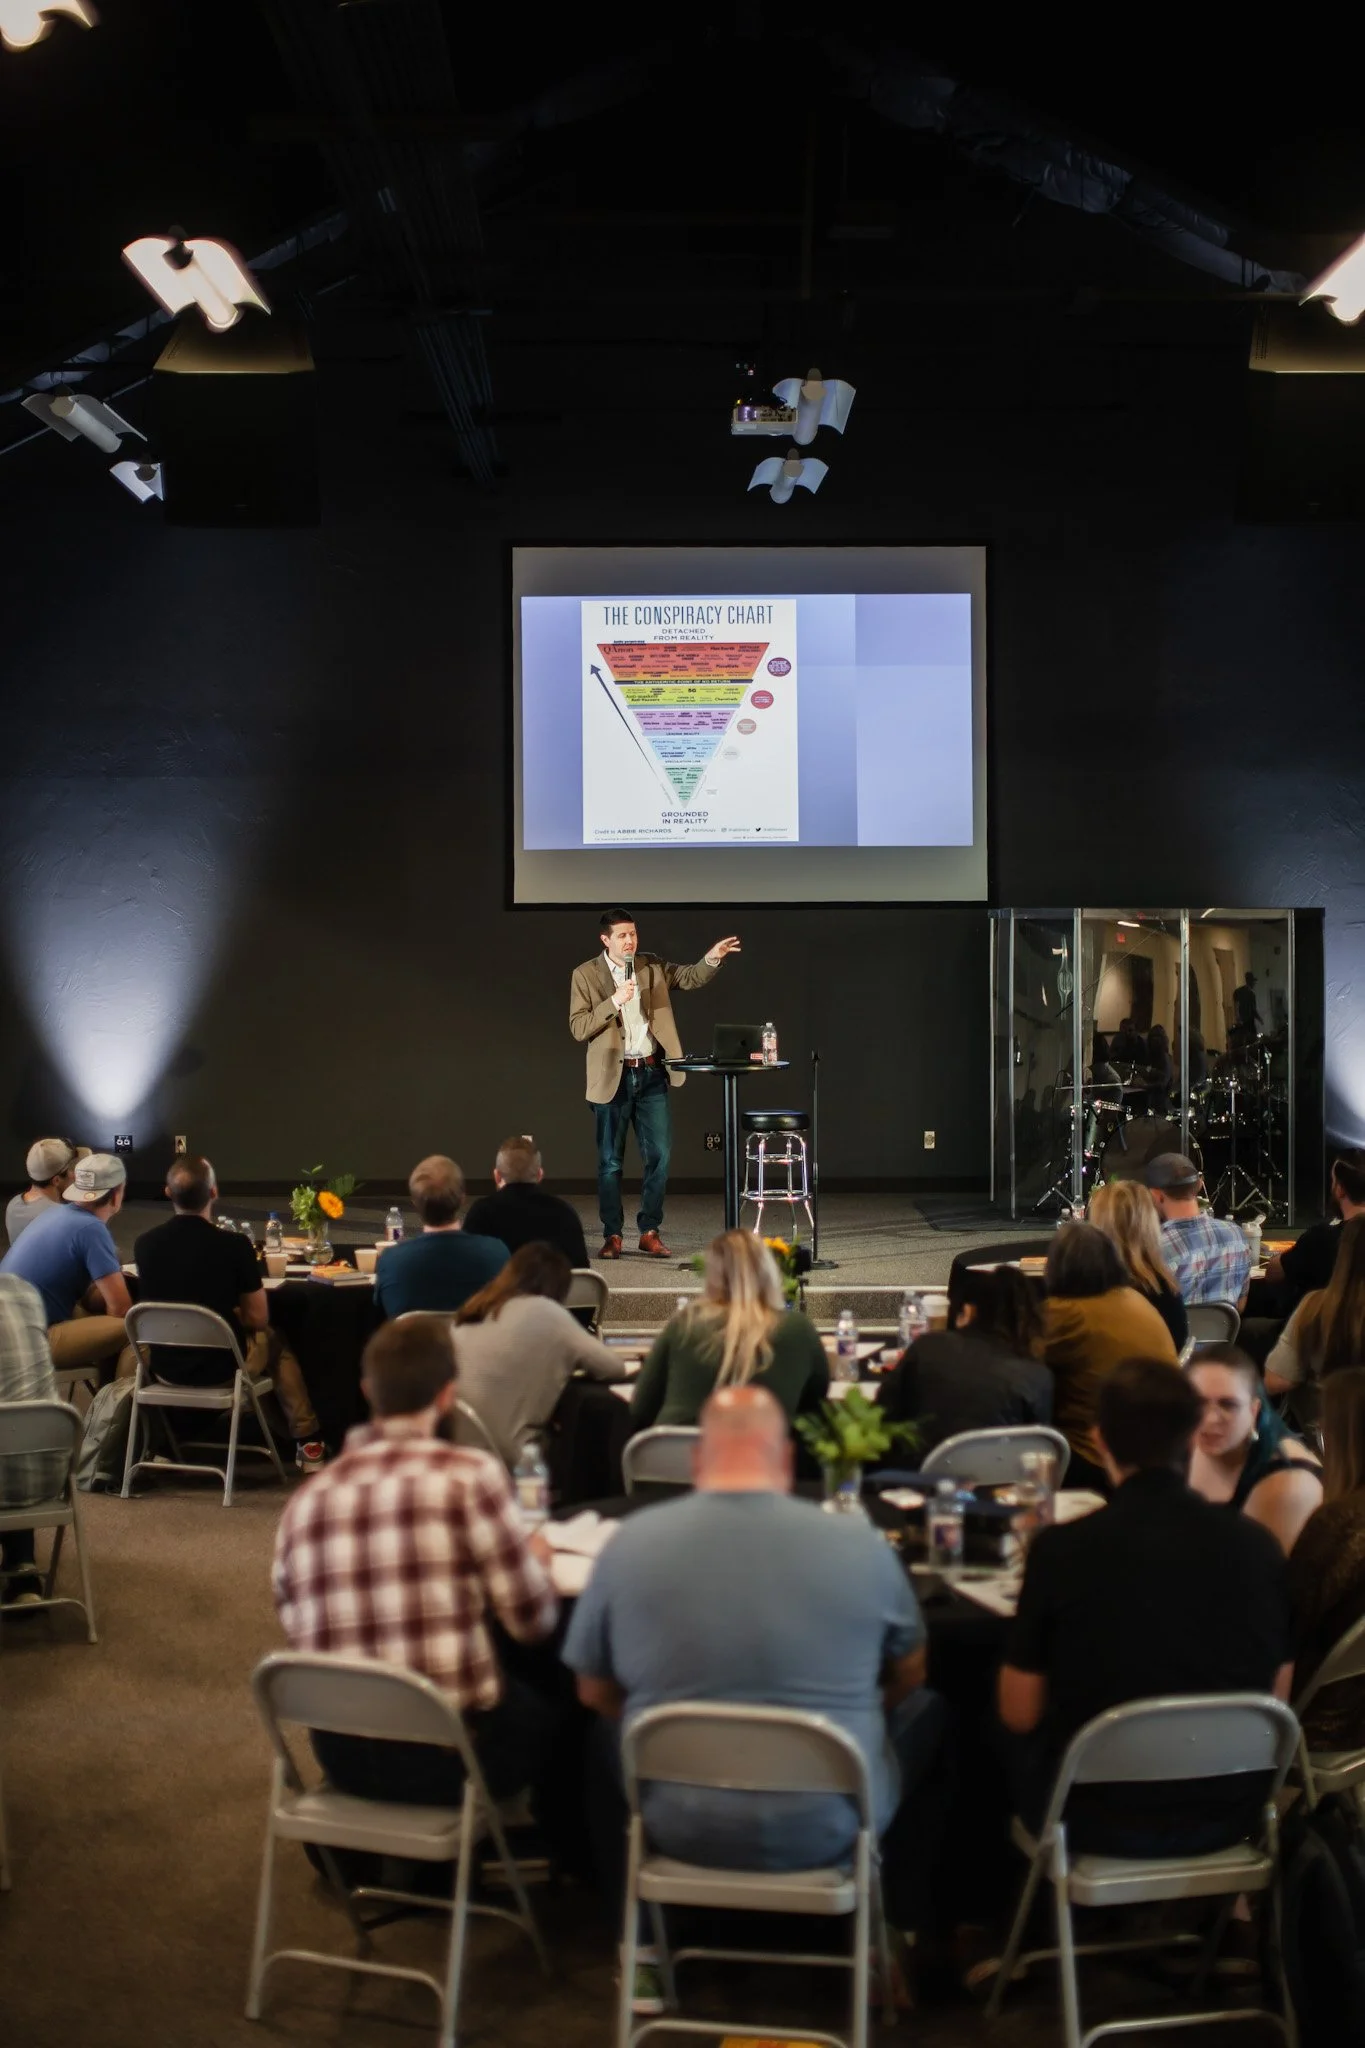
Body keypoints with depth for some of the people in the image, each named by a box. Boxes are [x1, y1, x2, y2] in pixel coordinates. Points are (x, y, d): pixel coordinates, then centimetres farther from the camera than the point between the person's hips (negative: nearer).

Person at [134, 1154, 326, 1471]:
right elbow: (258, 1318, -10)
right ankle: (308, 1444, 32)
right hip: (221, 1367, -3)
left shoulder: (145, 1244, -10)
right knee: (274, 1341, 28)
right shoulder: (234, 1245, -20)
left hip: (165, 1367, 3)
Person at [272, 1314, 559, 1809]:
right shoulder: (470, 1476, -14)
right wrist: (535, 1559, 13)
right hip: (451, 1754, -5)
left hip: (341, 1759, 5)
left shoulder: (306, 1499, -1)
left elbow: (296, 1629, 6)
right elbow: (533, 1620, -9)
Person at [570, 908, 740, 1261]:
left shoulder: (652, 966, 7)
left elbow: (691, 977, 2)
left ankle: (650, 1232, 11)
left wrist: (712, 958, -18)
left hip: (651, 1073, 3)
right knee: (611, 1161, 4)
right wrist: (614, 1001, -19)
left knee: (659, 1155, 2)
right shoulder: (586, 975, -2)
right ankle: (612, 1235, 13)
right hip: (613, 1076, -3)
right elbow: (578, 1028, -8)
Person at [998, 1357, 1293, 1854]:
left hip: (1099, 1821, -3)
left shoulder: (1060, 1548, -18)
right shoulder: (1258, 1546, -9)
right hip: (1226, 1816, 3)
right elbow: (1274, 1700, 4)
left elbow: (1020, 1715, -8)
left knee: (1019, 1740, 25)